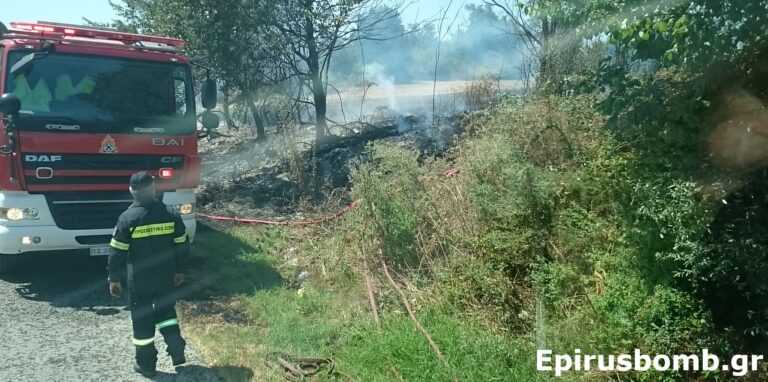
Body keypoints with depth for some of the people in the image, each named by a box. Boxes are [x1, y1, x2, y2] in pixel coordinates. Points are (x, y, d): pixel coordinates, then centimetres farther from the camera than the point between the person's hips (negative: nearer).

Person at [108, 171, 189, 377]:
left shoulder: (127, 218, -13)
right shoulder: (171, 215, -5)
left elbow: (117, 252, -9)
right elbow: (182, 246, 2)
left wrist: (114, 279, 3)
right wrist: (179, 271, 15)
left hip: (139, 280, -3)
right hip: (165, 278, 3)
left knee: (142, 319, 10)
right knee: (166, 311, 22)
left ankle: (146, 364, 20)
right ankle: (177, 350, 11)